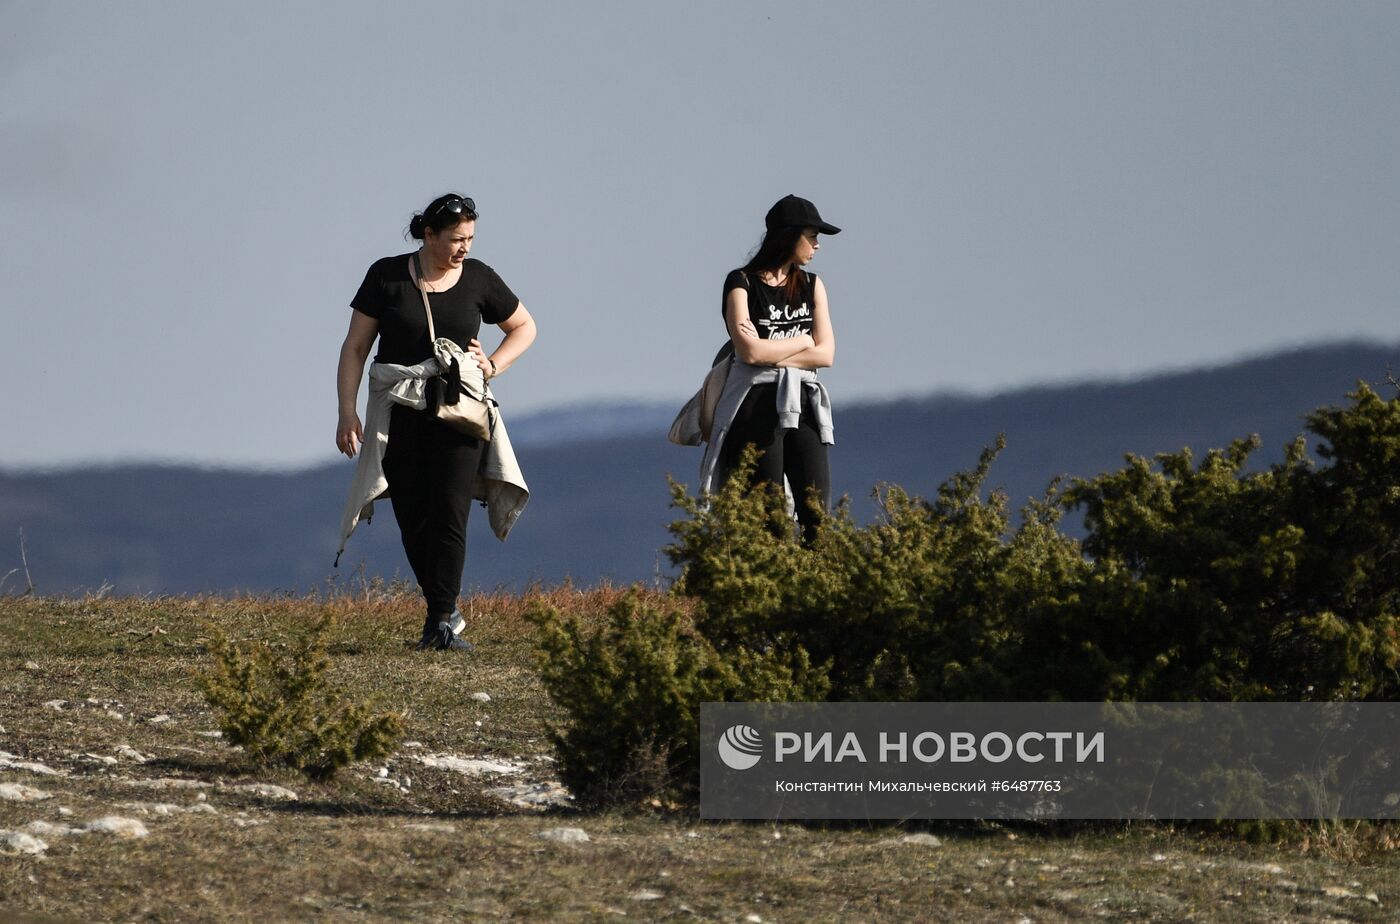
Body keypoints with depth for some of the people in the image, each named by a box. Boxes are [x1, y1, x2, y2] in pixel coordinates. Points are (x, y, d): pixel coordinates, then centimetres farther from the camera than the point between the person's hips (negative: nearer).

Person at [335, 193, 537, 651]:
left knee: (449, 514, -13)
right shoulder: (387, 277, 0)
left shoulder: (478, 278, 4)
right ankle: (443, 609, 17)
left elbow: (524, 327, 20)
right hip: (399, 413, 0)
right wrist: (347, 411, -6)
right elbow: (355, 347, 2)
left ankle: (442, 624, -15)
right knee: (413, 520, 1)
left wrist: (494, 365, 2)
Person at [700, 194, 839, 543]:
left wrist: (772, 354, -8)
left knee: (816, 514, -8)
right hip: (756, 406, -4)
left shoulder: (811, 286, 15)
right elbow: (751, 351, -13)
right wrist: (802, 340, 1)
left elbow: (825, 354, 3)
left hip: (802, 406, 4)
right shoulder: (742, 283, 0)